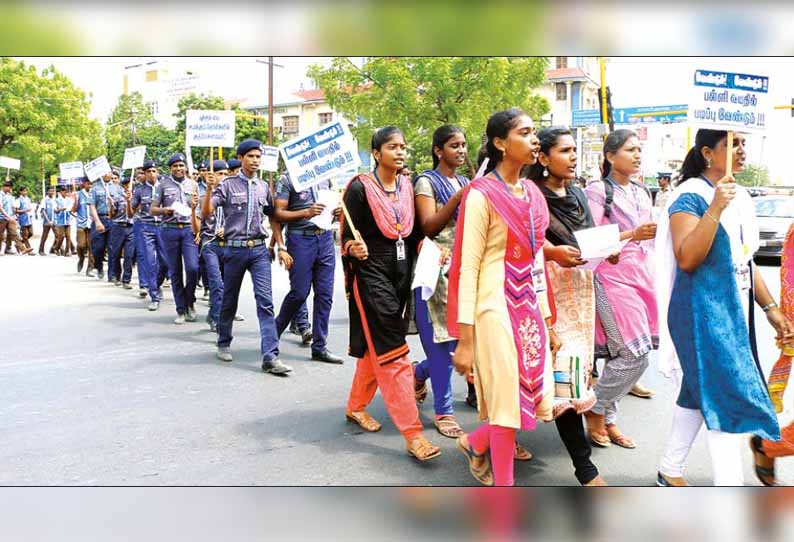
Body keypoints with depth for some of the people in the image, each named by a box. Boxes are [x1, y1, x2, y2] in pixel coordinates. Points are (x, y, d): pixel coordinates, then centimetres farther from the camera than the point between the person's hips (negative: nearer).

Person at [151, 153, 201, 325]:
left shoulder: (192, 184, 12)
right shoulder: (163, 184, 6)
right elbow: (152, 209, 6)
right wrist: (164, 210, -14)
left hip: (189, 229, 1)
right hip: (170, 230, 0)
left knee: (193, 268, -13)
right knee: (175, 272, 3)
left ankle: (190, 302, 11)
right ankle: (181, 310, 12)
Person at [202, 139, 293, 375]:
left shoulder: (264, 187, 10)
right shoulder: (227, 185, -1)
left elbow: (273, 218, 16)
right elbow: (205, 213, -8)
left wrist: (281, 247, 8)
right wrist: (208, 189, -22)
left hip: (259, 249, 2)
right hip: (234, 249, -2)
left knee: (265, 300, -9)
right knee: (229, 300, 12)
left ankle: (270, 356, -12)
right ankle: (224, 344, 33)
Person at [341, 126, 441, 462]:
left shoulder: (407, 187, 10)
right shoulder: (360, 188, -9)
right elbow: (347, 235, -10)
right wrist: (354, 249, -31)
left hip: (401, 273, 7)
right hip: (371, 273, -7)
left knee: (374, 347, 17)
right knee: (393, 354, -9)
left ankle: (356, 407, 35)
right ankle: (412, 434, -6)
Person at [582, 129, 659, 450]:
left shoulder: (641, 193, 17)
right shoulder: (598, 190, -5)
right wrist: (632, 235, -16)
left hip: (642, 275, 7)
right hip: (612, 276, -7)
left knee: (621, 355, 8)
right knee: (635, 355, -11)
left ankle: (609, 420, 20)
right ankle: (595, 409, 8)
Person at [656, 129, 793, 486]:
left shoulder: (739, 196, 13)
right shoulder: (690, 196, -13)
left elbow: (745, 261, 18)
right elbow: (687, 259, -24)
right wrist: (715, 209, -30)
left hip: (734, 312, 9)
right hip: (703, 313, -9)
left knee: (700, 392, 16)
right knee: (731, 400, -9)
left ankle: (670, 471, 30)